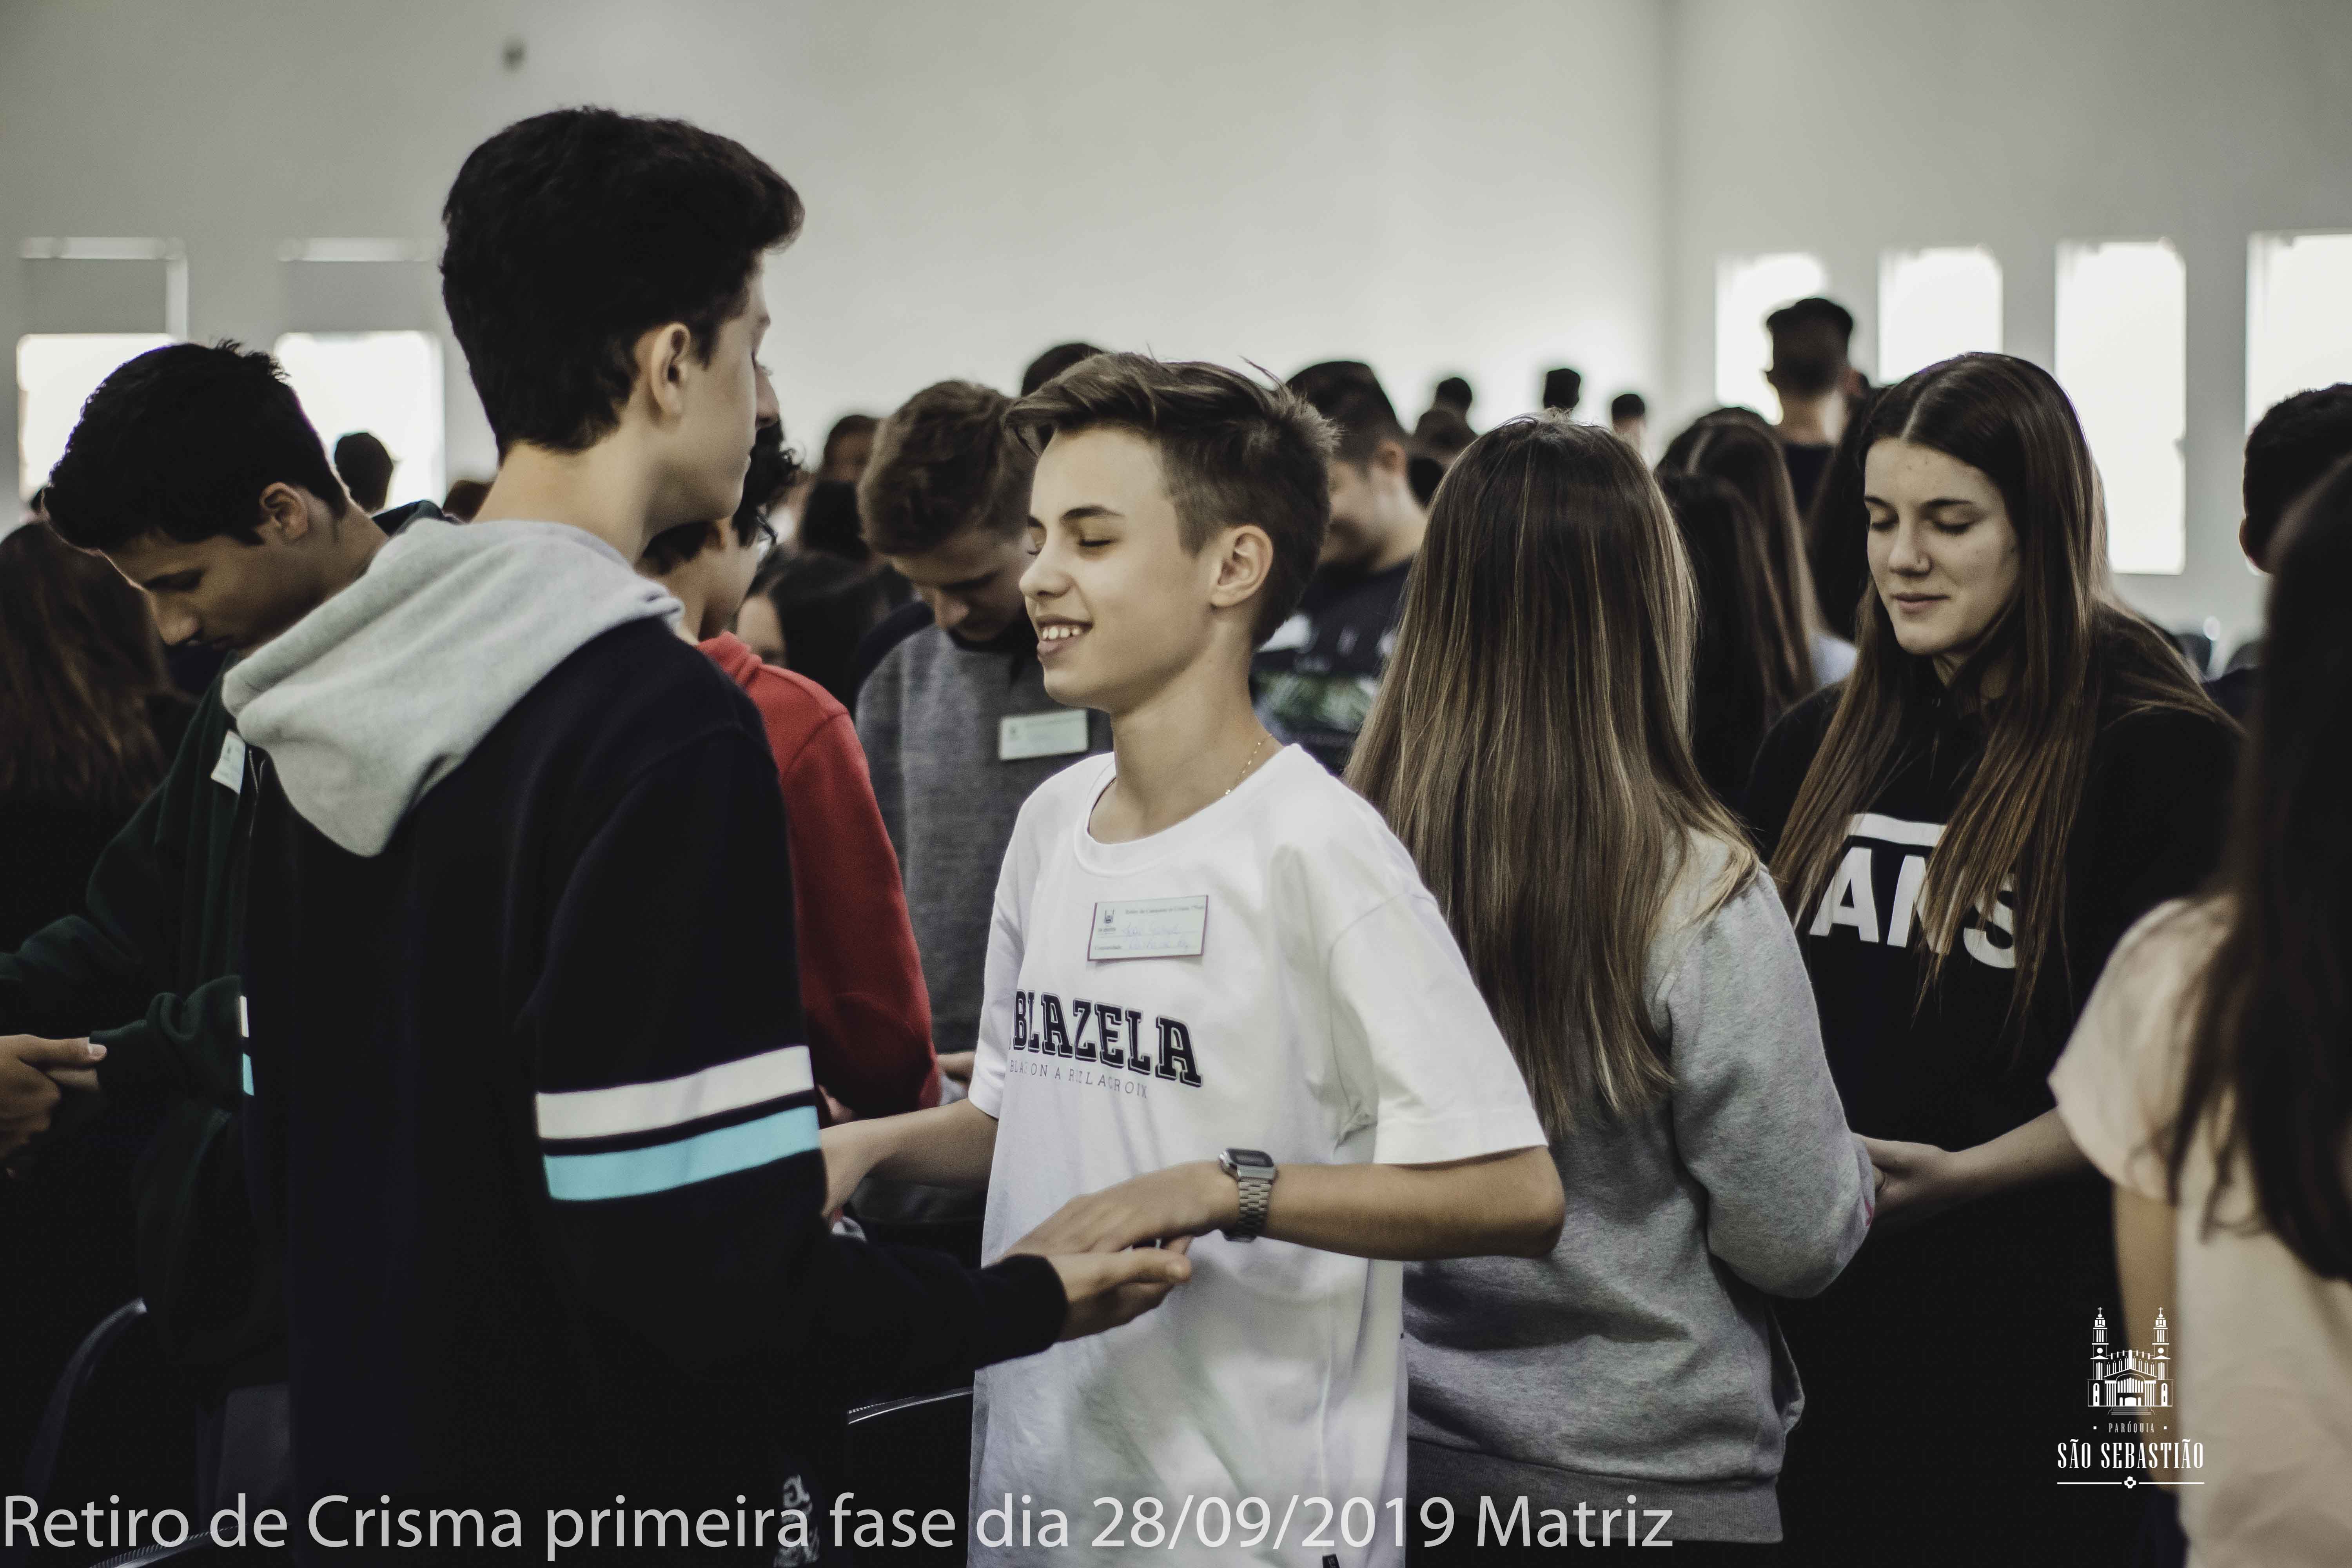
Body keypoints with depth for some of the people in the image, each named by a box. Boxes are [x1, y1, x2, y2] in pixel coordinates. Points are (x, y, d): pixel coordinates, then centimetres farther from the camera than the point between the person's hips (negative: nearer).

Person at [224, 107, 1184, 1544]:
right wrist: (1030, 1303, -11)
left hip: (367, 1471, 8)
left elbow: (285, 1156, 11)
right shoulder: (667, 731, -22)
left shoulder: (322, 699, 4)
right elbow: (712, 1272, -26)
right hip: (616, 1492, -8)